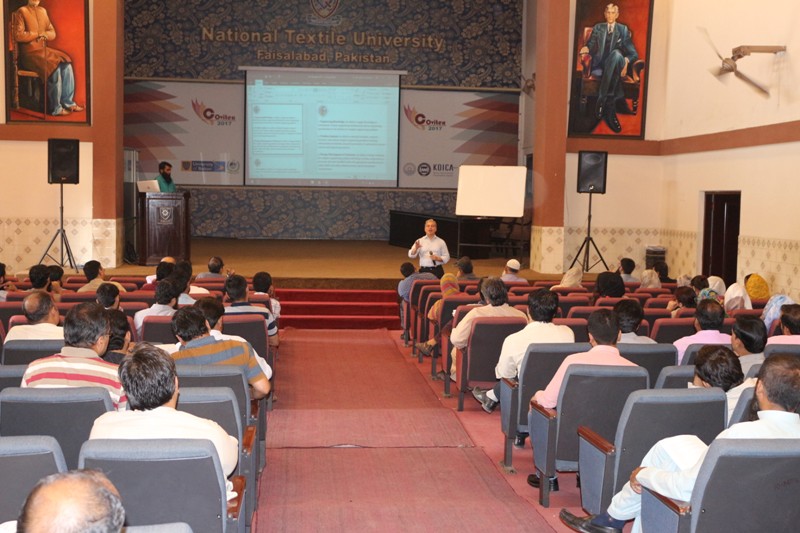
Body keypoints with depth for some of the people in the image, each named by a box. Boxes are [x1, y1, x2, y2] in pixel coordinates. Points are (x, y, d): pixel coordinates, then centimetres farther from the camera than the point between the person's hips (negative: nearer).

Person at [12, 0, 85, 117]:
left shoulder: (43, 11, 15)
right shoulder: (21, 12, -6)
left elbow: (52, 33, 14)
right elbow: (18, 35, -14)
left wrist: (44, 35, -8)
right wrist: (38, 34, -13)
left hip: (44, 49, 7)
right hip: (30, 52, -7)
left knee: (66, 64, -16)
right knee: (54, 66, -28)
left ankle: (68, 102, -11)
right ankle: (55, 108, -23)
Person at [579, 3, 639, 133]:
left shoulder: (623, 30, 16)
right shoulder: (598, 28, 19)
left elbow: (633, 53, 7)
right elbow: (590, 46, 10)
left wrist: (626, 61, -17)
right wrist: (585, 49, -17)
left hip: (616, 65, 0)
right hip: (600, 65, 0)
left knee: (616, 53, -40)